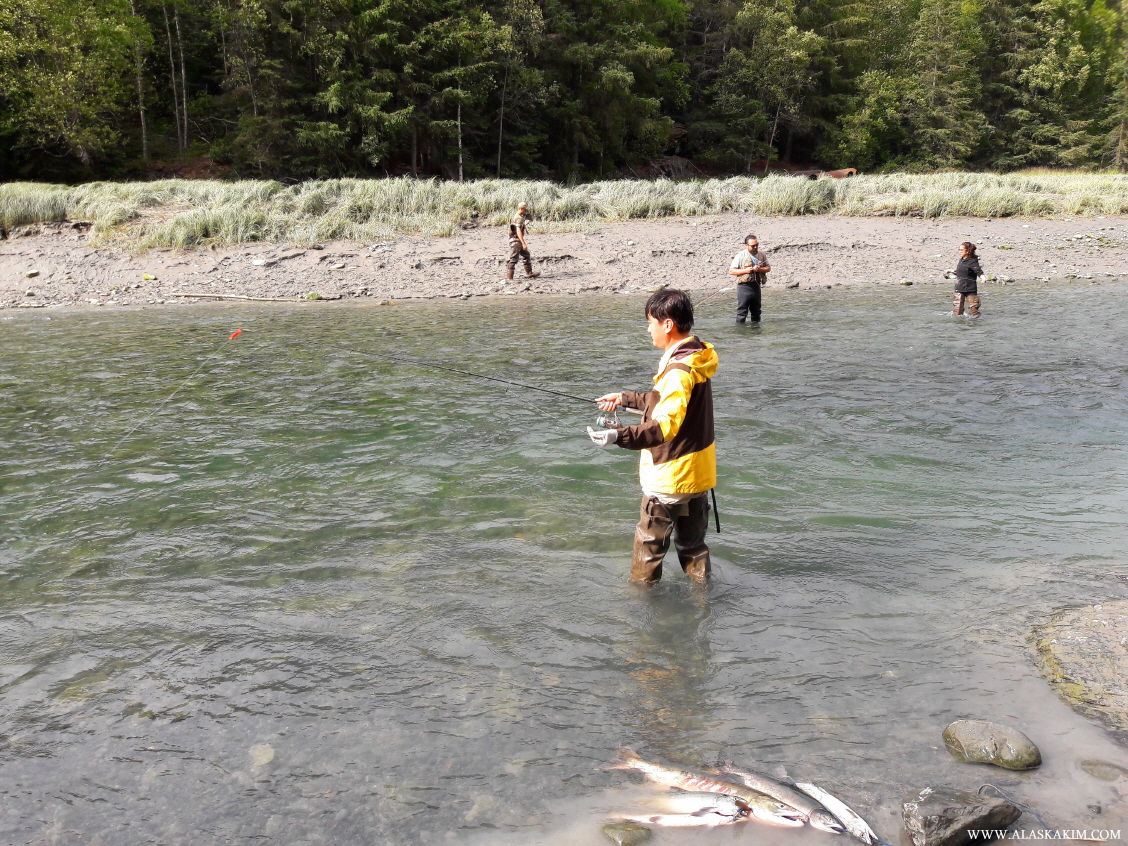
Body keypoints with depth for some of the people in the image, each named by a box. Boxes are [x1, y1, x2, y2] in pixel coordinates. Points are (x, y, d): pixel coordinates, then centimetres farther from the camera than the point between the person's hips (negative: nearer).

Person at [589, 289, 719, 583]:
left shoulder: (679, 370, -24)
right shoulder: (696, 357, 7)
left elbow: (665, 425, -34)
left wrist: (619, 435, -46)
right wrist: (625, 398, 26)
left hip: (670, 477, -9)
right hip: (697, 472, 9)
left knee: (649, 544, 8)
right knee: (693, 541, 19)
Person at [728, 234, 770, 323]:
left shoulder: (762, 255, 9)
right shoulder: (740, 256, -5)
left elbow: (768, 268, 11)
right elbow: (731, 271, -6)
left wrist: (759, 269, -10)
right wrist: (745, 270, -17)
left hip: (756, 286, 5)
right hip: (744, 286, -5)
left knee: (756, 311, 14)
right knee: (742, 311, -6)